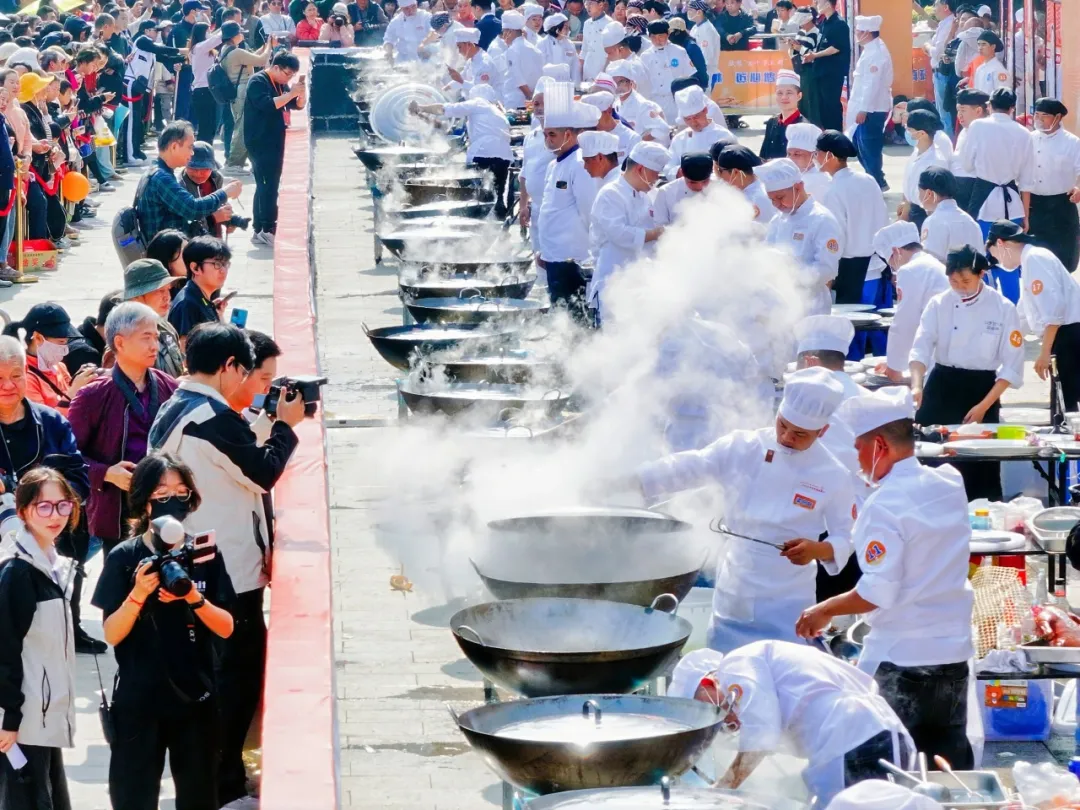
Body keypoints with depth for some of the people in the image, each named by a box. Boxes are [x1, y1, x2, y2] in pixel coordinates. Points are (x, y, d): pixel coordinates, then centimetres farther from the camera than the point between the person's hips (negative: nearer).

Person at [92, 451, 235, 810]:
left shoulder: (204, 554, 0)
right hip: (138, 698, -2)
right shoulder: (123, 558, -5)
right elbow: (112, 635, -7)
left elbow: (226, 628, -1)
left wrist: (195, 598, -18)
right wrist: (139, 594, -23)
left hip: (196, 696, 2)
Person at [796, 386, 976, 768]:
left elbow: (878, 592, -20)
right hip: (953, 653, 7)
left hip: (899, 658, -7)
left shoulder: (885, 507, -18)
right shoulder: (949, 484, 2)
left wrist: (824, 611, -6)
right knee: (951, 757, 12)